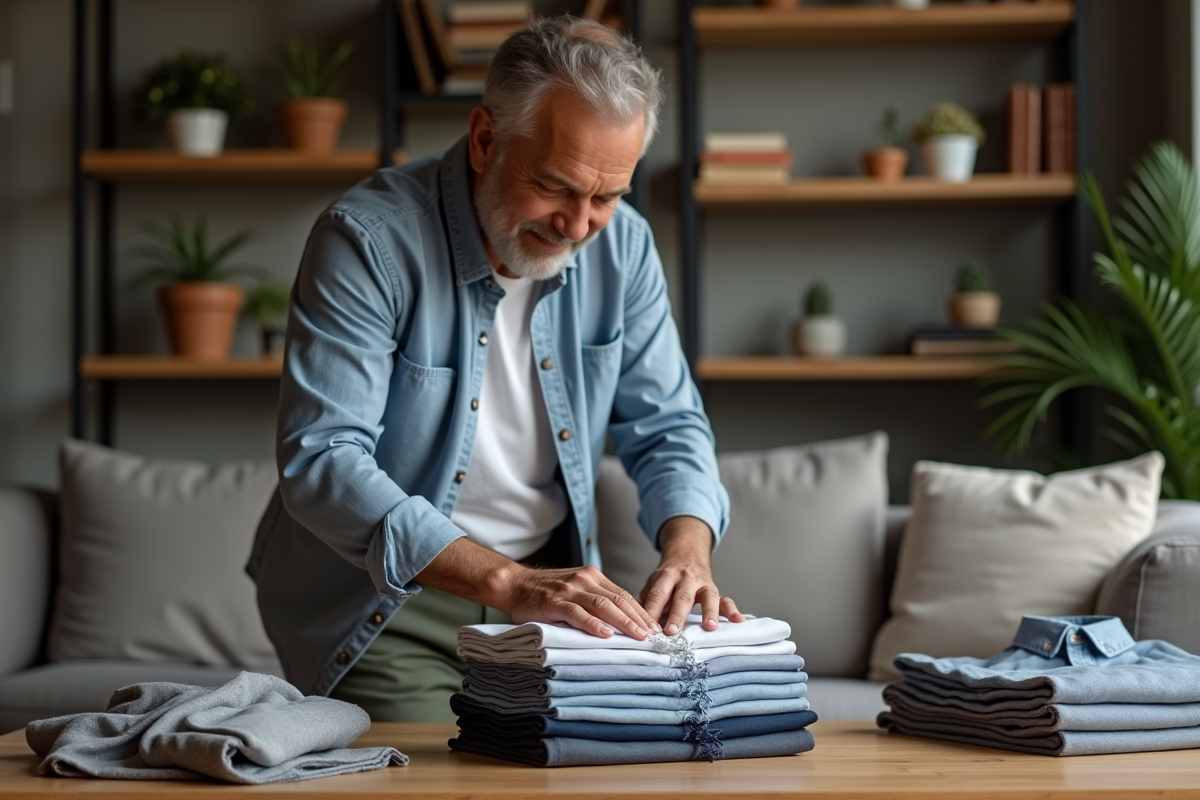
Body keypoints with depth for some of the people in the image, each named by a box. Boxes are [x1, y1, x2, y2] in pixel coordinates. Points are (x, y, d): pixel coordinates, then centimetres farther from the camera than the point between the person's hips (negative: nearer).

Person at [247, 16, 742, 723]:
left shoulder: (622, 244, -2)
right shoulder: (369, 238, -20)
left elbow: (667, 426, 4)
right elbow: (321, 463, -27)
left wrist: (689, 552, -18)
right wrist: (505, 581, -37)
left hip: (550, 581, 5)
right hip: (382, 596, -4)